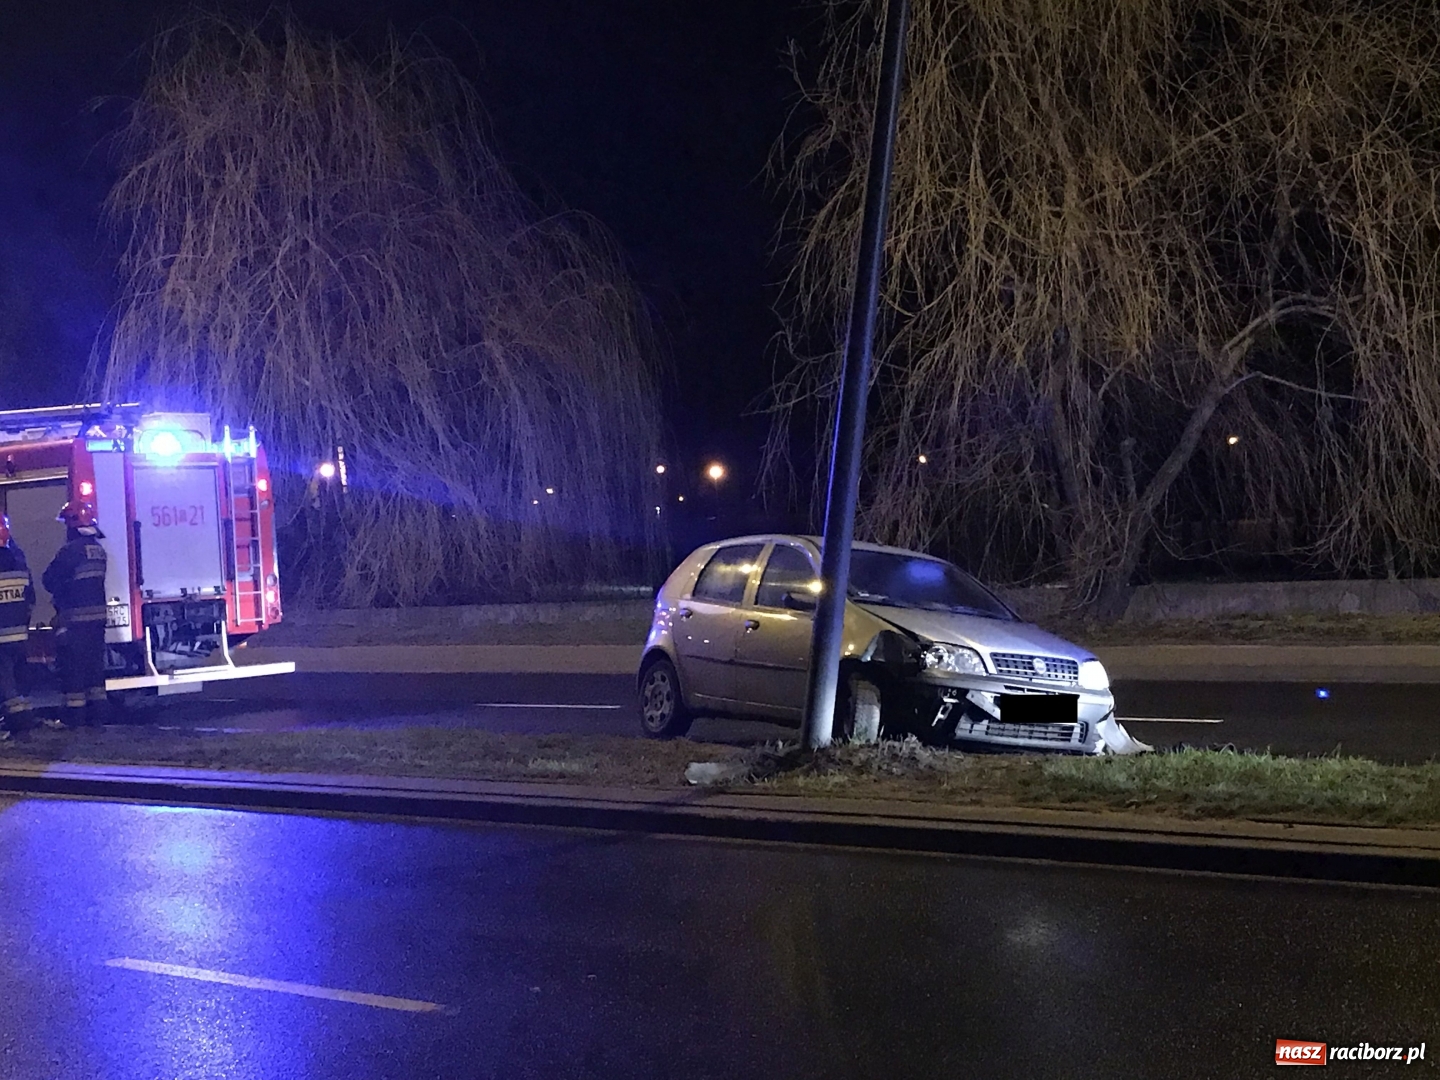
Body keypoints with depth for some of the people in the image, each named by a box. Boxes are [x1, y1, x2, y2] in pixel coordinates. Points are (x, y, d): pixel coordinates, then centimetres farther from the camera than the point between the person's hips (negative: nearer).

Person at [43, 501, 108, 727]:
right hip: (97, 614, 8)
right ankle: (97, 712, 15)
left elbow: (50, 580, -11)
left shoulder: (71, 550, -16)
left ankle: (74, 715, 0)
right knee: (95, 662, 13)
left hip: (74, 618, -8)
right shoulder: (99, 549, 10)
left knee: (72, 665, -2)